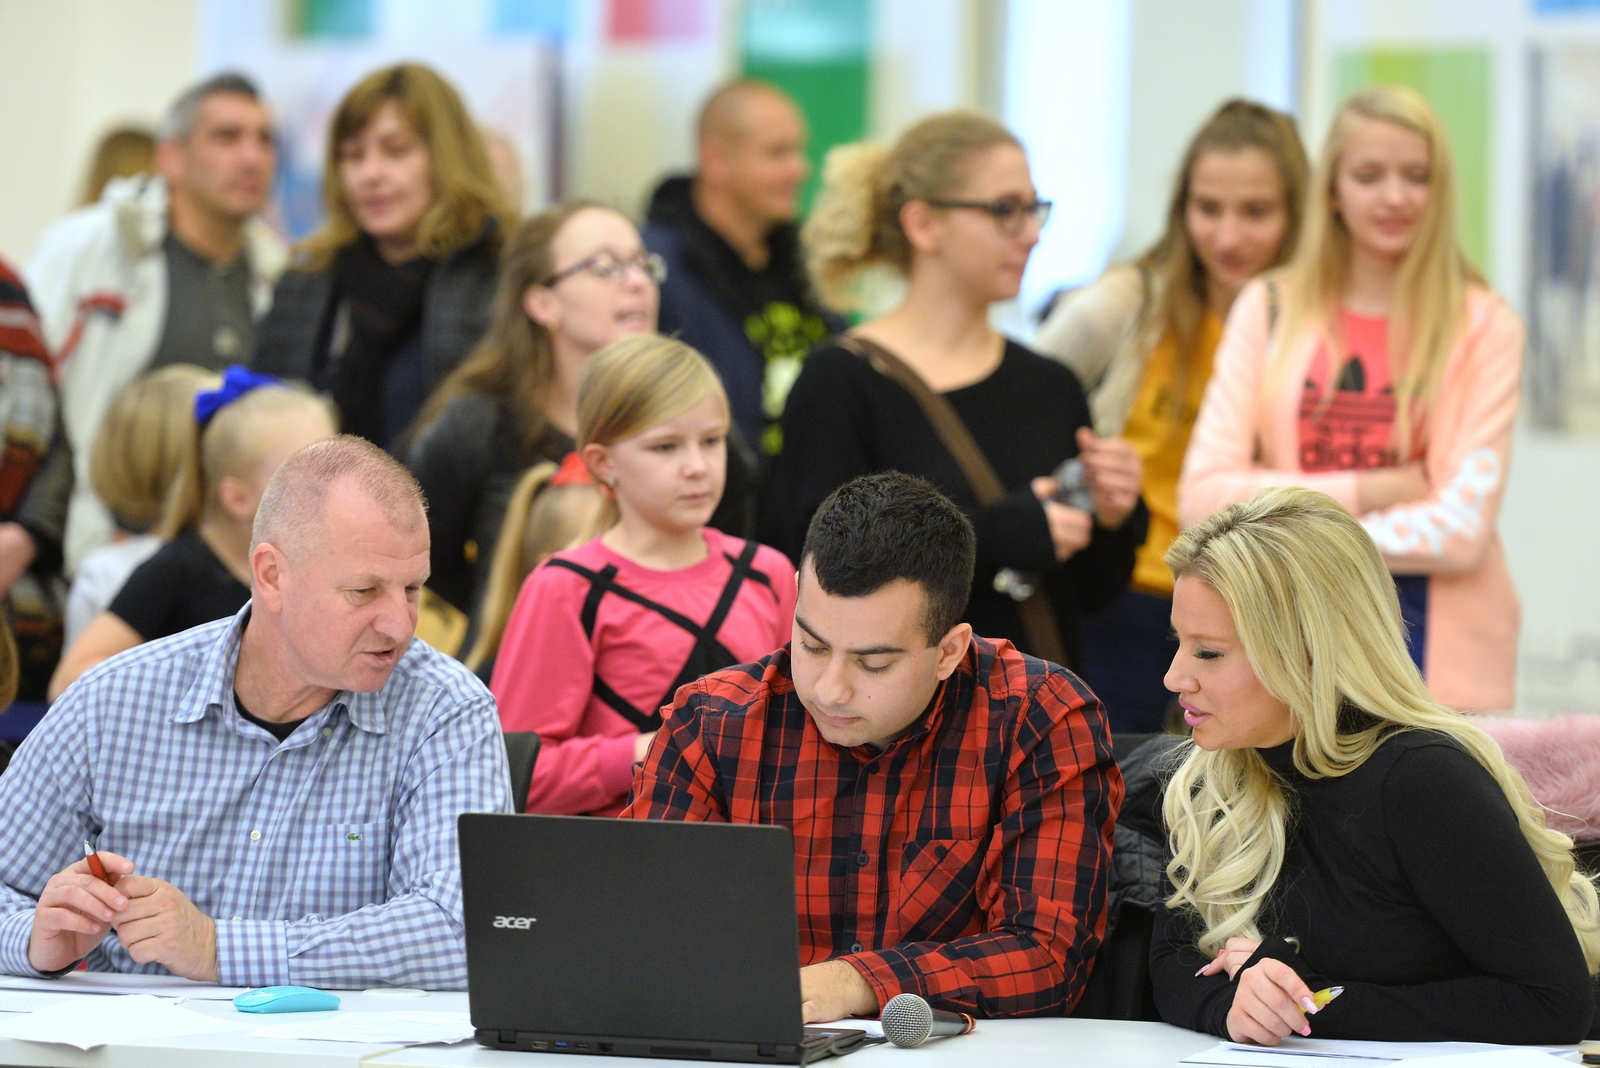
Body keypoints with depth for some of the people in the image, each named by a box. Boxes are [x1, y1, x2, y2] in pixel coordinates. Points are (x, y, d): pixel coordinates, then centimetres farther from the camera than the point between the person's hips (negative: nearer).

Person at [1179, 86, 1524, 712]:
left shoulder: (1485, 328, 2)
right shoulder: (1268, 310, 9)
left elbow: (1464, 529, -7)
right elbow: (1201, 498, 0)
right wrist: (1366, 491, -7)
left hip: (1439, 657, -1)